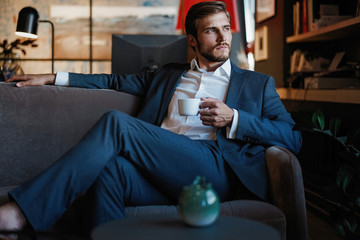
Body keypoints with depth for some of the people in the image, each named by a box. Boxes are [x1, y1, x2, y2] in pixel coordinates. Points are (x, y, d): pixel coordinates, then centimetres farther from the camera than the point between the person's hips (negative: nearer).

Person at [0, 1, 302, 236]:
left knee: (116, 123, -24)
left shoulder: (258, 83, 21)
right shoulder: (167, 74, 31)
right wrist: (53, 78, 25)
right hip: (163, 173, 4)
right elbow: (118, 81, 33)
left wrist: (233, 119, -4)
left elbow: (293, 138, 11)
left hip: (219, 170, -3)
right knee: (109, 169, -33)